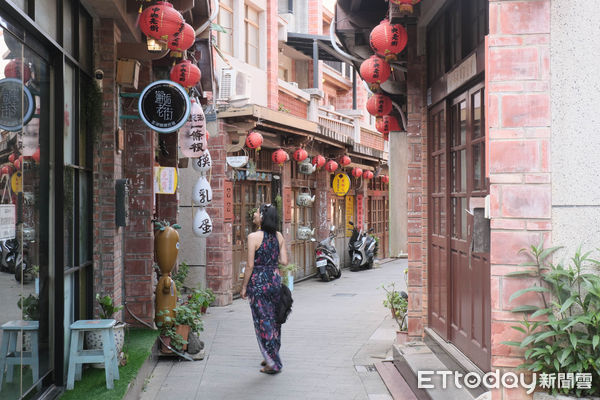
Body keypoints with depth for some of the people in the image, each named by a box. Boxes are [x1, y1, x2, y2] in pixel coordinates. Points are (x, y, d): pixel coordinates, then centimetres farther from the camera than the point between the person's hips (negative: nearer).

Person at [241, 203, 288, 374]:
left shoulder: (254, 237, -13)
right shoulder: (279, 236, 2)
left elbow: (250, 265, -13)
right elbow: (284, 261, 2)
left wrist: (244, 286, -3)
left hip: (259, 281, -6)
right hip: (275, 279, 6)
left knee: (263, 321, 2)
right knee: (274, 319, 16)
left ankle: (273, 363, 5)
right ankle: (273, 357, 28)